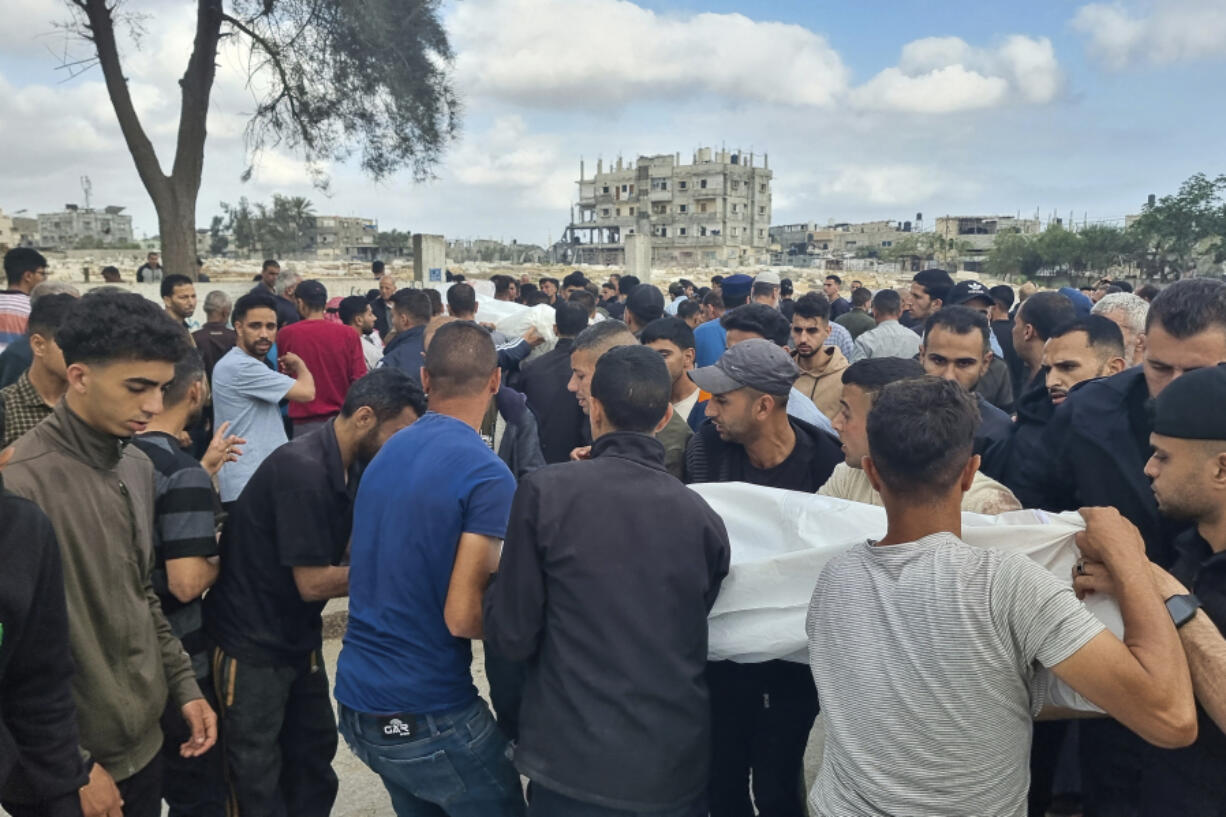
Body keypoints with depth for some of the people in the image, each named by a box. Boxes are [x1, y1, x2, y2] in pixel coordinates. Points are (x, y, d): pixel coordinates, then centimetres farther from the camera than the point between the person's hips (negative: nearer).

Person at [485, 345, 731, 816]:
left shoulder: (546, 491, -13)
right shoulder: (703, 517, -3)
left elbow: (512, 636, -10)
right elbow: (695, 639, 10)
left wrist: (495, 587, 9)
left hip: (576, 761, -3)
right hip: (680, 763, 3)